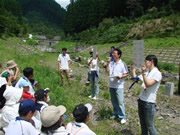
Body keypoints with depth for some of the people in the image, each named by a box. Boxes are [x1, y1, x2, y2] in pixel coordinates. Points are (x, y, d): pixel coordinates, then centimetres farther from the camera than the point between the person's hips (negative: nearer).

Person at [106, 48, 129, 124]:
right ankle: (116, 114, 33)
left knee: (120, 102, -3)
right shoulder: (111, 63, 7)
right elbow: (107, 70, 0)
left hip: (119, 86, -6)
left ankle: (122, 117, 10)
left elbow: (127, 74, -6)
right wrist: (108, 63, -5)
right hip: (111, 85, 6)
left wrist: (121, 77, -23)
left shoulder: (122, 64, -8)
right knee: (114, 101, 17)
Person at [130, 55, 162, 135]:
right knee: (143, 124, 19)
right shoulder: (147, 72, 10)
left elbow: (148, 84, -24)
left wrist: (143, 73, -30)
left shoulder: (157, 73, -13)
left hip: (149, 103, -8)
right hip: (141, 100, 8)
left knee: (150, 126, 4)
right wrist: (133, 69, 5)